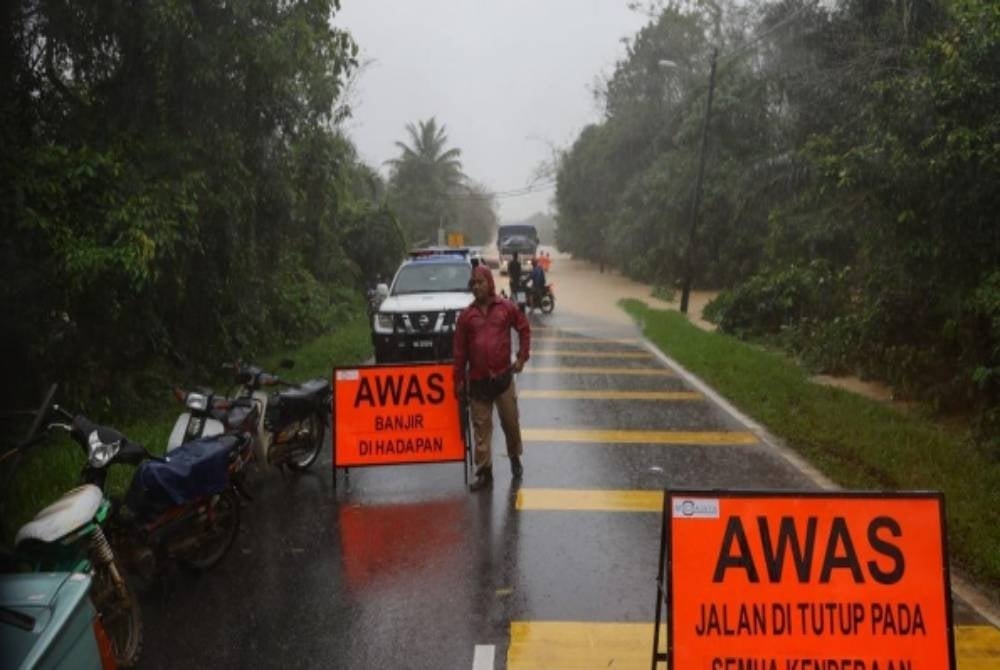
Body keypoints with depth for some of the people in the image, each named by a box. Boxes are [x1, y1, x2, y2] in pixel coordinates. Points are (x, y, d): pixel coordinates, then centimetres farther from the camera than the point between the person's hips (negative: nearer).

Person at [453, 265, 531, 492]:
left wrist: (522, 357, 3)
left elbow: (524, 329, 10)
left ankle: (515, 458, 33)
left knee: (510, 421, 8)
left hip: (503, 375, -1)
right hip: (478, 379, 1)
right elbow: (460, 349, 4)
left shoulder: (506, 307, 0)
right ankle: (484, 471, 12)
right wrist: (459, 379, 4)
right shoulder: (466, 315, 2)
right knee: (481, 427, 4)